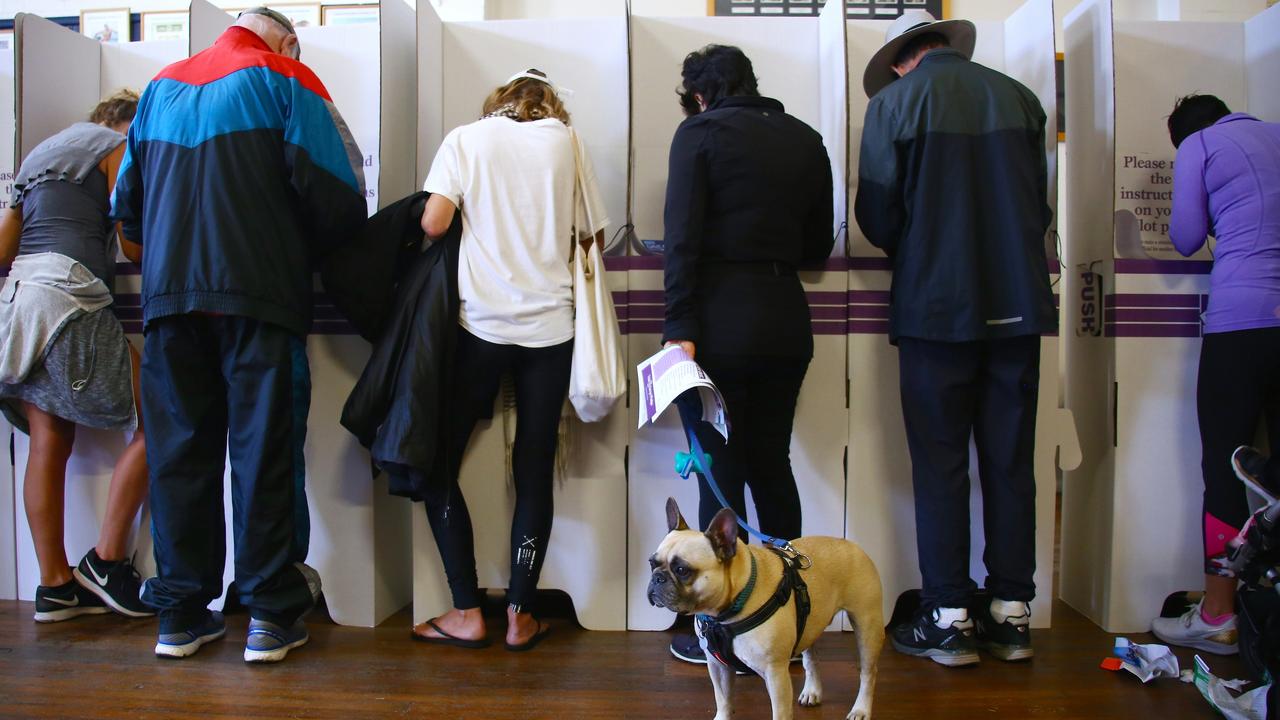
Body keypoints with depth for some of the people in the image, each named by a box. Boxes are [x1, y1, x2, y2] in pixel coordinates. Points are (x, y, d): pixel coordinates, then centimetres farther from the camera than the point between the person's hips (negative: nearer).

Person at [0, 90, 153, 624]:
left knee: (50, 439, 6)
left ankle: (54, 585, 6)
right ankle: (106, 561, -6)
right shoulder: (118, 146, 6)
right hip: (67, 295, -9)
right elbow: (134, 247, -1)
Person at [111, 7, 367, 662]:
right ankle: (270, 614, 2)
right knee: (265, 450, -1)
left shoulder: (161, 86, 20)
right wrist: (308, 248, 11)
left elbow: (127, 201, 20)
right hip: (260, 294, -4)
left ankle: (181, 614, 13)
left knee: (180, 450, 8)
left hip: (169, 293, 5)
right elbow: (339, 195, -5)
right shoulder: (285, 79, 5)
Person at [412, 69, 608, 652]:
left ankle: (467, 613, 10)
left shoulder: (465, 139, 5)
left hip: (481, 323, -1)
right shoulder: (567, 141, 7)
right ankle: (520, 615, 14)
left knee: (438, 462, 10)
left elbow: (433, 224, -6)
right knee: (535, 471, 8)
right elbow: (593, 235, 9)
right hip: (551, 325, 2)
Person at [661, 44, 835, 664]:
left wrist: (680, 328, -15)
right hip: (785, 318, 5)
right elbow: (817, 246, 14)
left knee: (721, 474, 2)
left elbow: (682, 238, -13)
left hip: (720, 318, -5)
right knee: (771, 465, 16)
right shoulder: (805, 140, 12)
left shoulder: (700, 132, -2)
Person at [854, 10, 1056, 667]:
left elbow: (875, 212, -5)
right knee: (1010, 460, 9)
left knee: (940, 464, 3)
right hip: (1017, 301, 4)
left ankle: (948, 618, 8)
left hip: (937, 306, -4)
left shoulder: (894, 102, -3)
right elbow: (1039, 203, 11)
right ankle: (1011, 613, 17)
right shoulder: (1018, 97, 8)